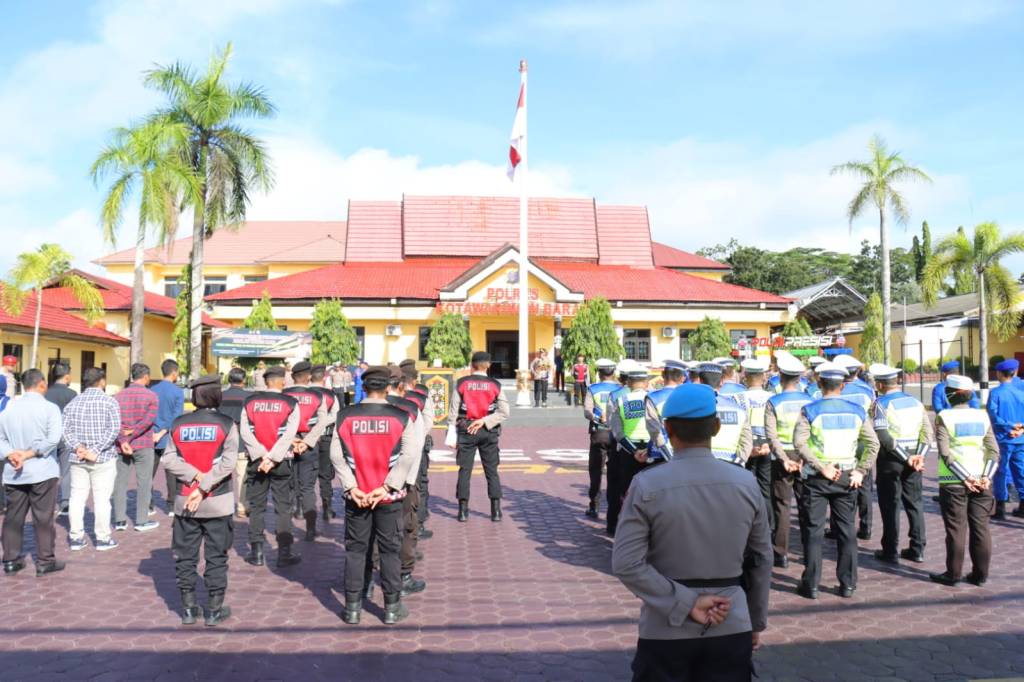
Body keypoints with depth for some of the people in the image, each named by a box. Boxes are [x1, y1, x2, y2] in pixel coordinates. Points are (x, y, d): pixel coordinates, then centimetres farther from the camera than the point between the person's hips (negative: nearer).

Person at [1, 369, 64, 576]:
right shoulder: (49, 408, -9)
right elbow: (53, 439, -19)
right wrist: (29, 454, -13)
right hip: (42, 472, -5)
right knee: (44, 518, 3)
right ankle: (45, 562, 7)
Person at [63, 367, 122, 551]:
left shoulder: (73, 403, 8)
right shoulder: (109, 401, -6)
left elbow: (66, 430, 0)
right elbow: (114, 430, -15)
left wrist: (77, 447, -8)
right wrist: (95, 451, -14)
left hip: (77, 459, 4)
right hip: (103, 458, -4)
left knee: (77, 497, 10)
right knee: (102, 498, 1)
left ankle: (76, 537, 13)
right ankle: (103, 538, 7)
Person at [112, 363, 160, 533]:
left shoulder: (119, 395, 6)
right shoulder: (151, 396, -6)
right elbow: (150, 419, -19)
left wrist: (122, 440, -11)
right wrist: (132, 432, -14)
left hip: (121, 445, 4)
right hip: (143, 445, -4)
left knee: (120, 481, 10)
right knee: (143, 482, 5)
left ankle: (120, 520, 13)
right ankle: (141, 521, 8)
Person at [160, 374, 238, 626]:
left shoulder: (178, 424, 2)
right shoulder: (226, 424, -8)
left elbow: (168, 460, -6)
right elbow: (227, 462, -16)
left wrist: (195, 476, -9)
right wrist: (204, 487, -14)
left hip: (184, 502, 3)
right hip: (217, 502, -2)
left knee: (185, 556, 13)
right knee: (216, 557, 7)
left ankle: (188, 608, 20)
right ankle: (214, 610, 13)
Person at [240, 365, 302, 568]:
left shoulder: (249, 402, 3)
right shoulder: (290, 403, -4)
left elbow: (245, 433, -7)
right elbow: (288, 436, -13)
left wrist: (262, 456, -10)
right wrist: (272, 458, -13)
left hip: (256, 461, 2)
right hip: (281, 463, -2)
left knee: (256, 508, 11)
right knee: (283, 509, 5)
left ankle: (256, 552, 14)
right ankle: (284, 554, 5)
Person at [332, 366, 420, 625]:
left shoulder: (345, 416, -3)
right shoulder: (401, 417, -7)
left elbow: (336, 455, -8)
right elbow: (408, 456, -14)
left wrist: (351, 488, -8)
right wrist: (387, 487, -12)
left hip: (356, 497, 1)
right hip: (389, 497, -1)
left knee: (355, 550, 12)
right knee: (390, 551, 9)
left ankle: (352, 608, 18)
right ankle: (392, 608, 17)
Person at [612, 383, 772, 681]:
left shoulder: (647, 485, -13)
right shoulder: (746, 483, -4)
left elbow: (626, 564, -17)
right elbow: (761, 560, 5)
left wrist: (684, 603, -13)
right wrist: (756, 622, 16)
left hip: (667, 630, -2)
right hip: (732, 629, 2)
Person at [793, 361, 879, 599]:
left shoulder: (810, 410, -7)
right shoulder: (856, 411, 4)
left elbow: (799, 443, -19)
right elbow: (873, 443, 0)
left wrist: (821, 467, -16)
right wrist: (861, 471, -1)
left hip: (817, 479, -3)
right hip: (847, 477, 3)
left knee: (814, 530, 4)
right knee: (846, 530, 11)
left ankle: (811, 585, 7)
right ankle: (848, 584, 16)